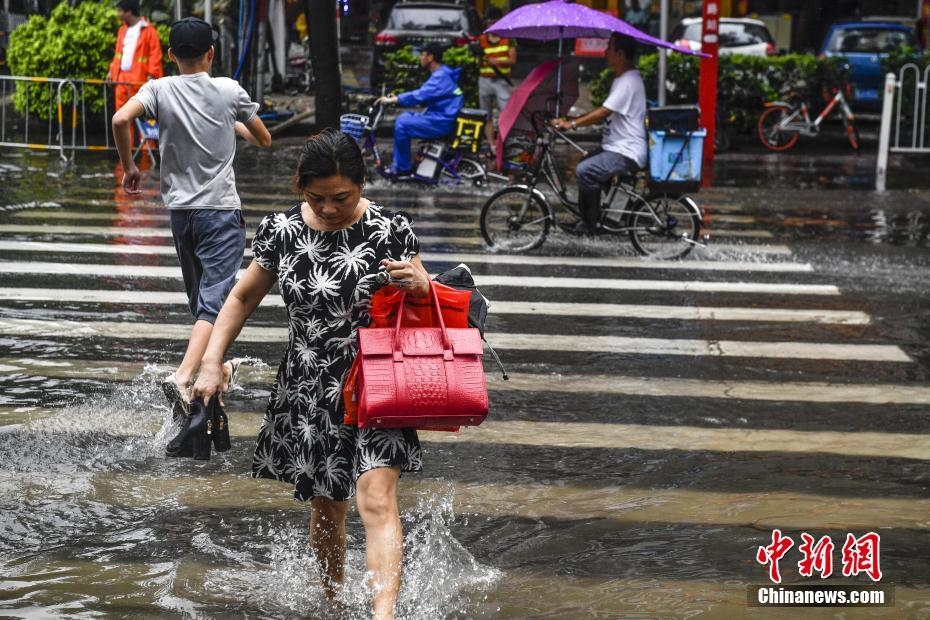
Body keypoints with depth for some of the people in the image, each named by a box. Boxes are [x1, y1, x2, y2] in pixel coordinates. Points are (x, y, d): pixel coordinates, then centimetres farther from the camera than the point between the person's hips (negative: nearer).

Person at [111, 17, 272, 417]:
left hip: (179, 208, 3)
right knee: (213, 301, -9)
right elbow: (264, 140, 9)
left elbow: (121, 119, -18)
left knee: (200, 297, 20)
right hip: (221, 209, -3)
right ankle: (183, 377, -27)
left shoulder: (159, 90, -1)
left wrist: (129, 167, -3)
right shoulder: (229, 91, -3)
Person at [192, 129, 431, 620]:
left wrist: (417, 285, -21)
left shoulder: (391, 232, -8)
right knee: (326, 509, 14)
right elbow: (243, 298, 12)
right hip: (308, 390, 3)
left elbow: (432, 308, 3)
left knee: (376, 499, -19)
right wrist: (212, 362, 3)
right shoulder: (281, 232, -2)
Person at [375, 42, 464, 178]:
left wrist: (392, 100, -24)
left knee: (402, 124, -15)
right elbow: (423, 95, 19)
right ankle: (398, 165, 10)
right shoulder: (439, 74, 16)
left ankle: (403, 169, -6)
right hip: (438, 117, 11)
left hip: (442, 123, -11)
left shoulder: (441, 76, -18)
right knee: (404, 117, 10)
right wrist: (397, 98, 9)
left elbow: (420, 95, -26)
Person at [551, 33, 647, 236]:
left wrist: (571, 124, -22)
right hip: (614, 147, 11)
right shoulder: (621, 79, 16)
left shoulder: (629, 82, -18)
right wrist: (574, 120, 11)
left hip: (627, 152, -11)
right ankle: (587, 219, 19)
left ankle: (589, 224, -12)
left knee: (585, 171, -23)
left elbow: (603, 113, -24)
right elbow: (605, 113, 20)